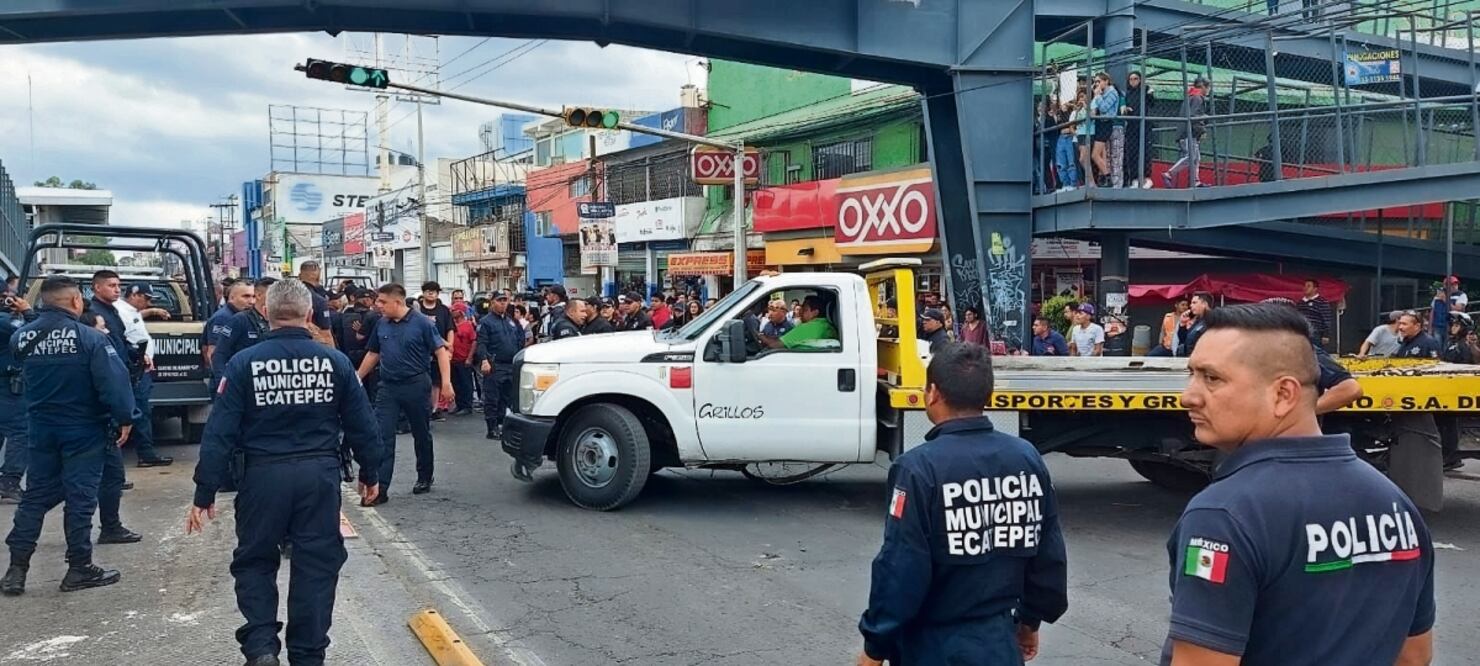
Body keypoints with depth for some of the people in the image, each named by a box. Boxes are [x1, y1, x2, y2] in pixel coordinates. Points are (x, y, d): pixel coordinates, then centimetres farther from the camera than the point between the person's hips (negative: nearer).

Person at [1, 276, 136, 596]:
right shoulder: (90, 338, -17)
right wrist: (124, 418, -12)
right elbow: (114, 381, -21)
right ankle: (79, 569, 8)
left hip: (42, 430, 5)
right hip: (83, 431, -5)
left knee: (35, 497, 13)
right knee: (80, 497, 2)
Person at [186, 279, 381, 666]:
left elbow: (220, 432, -7)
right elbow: (361, 424, 4)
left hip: (263, 475, -1)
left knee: (254, 561, 16)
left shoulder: (244, 364, -5)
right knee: (316, 565, 10)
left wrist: (205, 494, -1)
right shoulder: (335, 361, 0)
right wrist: (370, 474, 18)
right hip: (319, 475, 1)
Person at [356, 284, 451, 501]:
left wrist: (446, 381, -19)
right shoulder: (381, 324, 6)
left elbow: (441, 351, -10)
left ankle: (425, 479, 29)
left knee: (422, 435, 12)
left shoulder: (422, 323, -9)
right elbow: (372, 354, 18)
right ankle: (380, 488, -3)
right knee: (383, 437, -4)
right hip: (388, 387, 4)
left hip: (416, 385, -4)